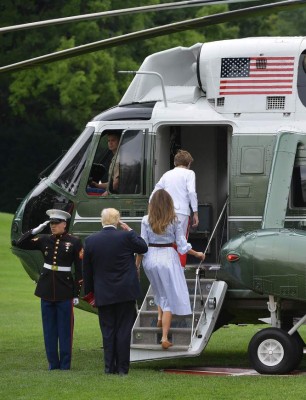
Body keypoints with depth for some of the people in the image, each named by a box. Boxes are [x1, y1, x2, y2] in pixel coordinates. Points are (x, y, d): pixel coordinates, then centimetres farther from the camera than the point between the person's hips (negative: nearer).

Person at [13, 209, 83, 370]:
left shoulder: (74, 242, -4)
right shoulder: (44, 240, 6)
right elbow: (21, 244, 6)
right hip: (46, 290, 4)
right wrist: (36, 230, -5)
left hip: (65, 291, -4)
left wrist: (77, 294, -5)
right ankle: (53, 363, 13)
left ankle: (65, 364, 7)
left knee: (65, 328, 1)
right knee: (49, 328, 6)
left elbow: (80, 269, -3)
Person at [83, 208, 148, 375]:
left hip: (103, 294, 2)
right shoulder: (126, 237, -11)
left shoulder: (90, 241, -3)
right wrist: (130, 230, 9)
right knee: (123, 330, 3)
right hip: (126, 292, -2)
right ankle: (122, 367, 3)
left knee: (108, 331, 8)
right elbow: (143, 247, 7)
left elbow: (86, 270, 4)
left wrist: (89, 292, 14)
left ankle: (109, 367, 8)